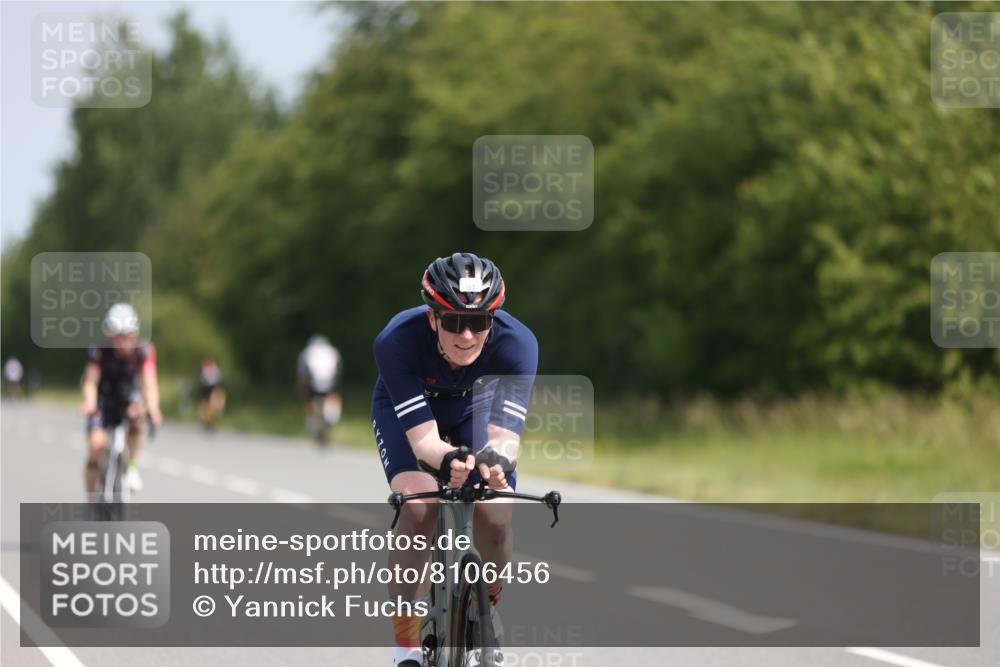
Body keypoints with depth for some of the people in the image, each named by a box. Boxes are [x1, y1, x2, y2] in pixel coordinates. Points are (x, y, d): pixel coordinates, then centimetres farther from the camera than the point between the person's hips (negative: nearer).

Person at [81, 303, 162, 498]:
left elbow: (150, 383, -30)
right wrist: (89, 402, -51)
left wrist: (153, 409, -49)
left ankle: (133, 466, -18)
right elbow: (91, 381, -29)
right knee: (97, 444, -20)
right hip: (103, 401, 0)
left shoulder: (144, 351, -20)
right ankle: (91, 501, -3)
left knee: (137, 412, -35)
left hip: (128, 399, 0)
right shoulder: (99, 351, -21)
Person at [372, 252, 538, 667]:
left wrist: (496, 460, -63)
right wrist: (448, 460, -62)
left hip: (476, 407, 1)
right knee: (419, 505, -27)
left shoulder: (516, 343, -35)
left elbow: (505, 433, -40)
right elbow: (422, 438, -40)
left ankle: (488, 609, 14)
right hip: (406, 408, -1)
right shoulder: (397, 342, -38)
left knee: (495, 519, -17)